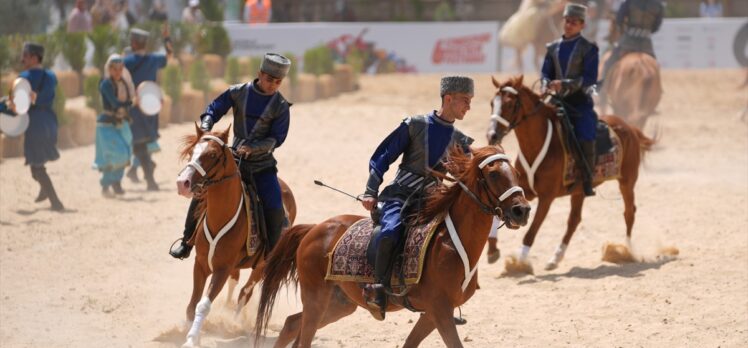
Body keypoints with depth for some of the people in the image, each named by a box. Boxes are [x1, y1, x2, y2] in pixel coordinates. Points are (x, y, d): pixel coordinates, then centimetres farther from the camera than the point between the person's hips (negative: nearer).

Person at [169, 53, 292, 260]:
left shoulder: (280, 107, -6)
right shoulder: (238, 93, -3)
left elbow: (276, 139, -9)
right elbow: (214, 110, 4)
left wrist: (252, 147, -24)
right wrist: (205, 128, -16)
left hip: (262, 165, -2)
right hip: (234, 160, 2)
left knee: (275, 209, -17)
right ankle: (187, 243, 11)